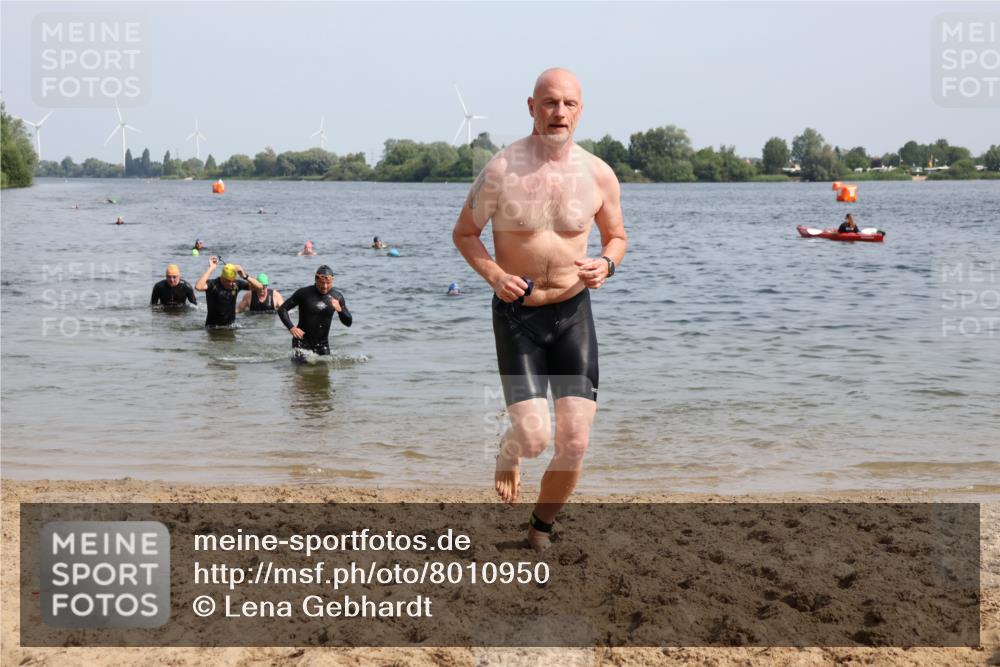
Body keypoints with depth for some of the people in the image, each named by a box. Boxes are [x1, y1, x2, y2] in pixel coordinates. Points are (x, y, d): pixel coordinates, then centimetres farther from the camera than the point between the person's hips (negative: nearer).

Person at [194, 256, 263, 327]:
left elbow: (259, 287, -5)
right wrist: (211, 268, -28)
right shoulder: (213, 284, -12)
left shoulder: (236, 284, -2)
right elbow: (198, 287, -34)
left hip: (230, 325, 3)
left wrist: (245, 276, -18)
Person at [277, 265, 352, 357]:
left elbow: (348, 323, 1)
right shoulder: (304, 293, -10)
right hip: (302, 342, -4)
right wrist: (291, 327, -20)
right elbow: (282, 309, -5)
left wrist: (340, 310, -19)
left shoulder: (337, 297, 0)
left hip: (323, 344, 4)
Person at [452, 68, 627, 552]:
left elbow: (616, 236, 14)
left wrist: (606, 265, -9)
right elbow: (464, 234, 3)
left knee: (575, 443, -4)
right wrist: (493, 275, -15)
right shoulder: (501, 170, -9)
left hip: (573, 313, 2)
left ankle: (542, 527, 24)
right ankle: (508, 452, 27)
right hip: (517, 314, -2)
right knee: (534, 438, -13)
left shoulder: (599, 176, -2)